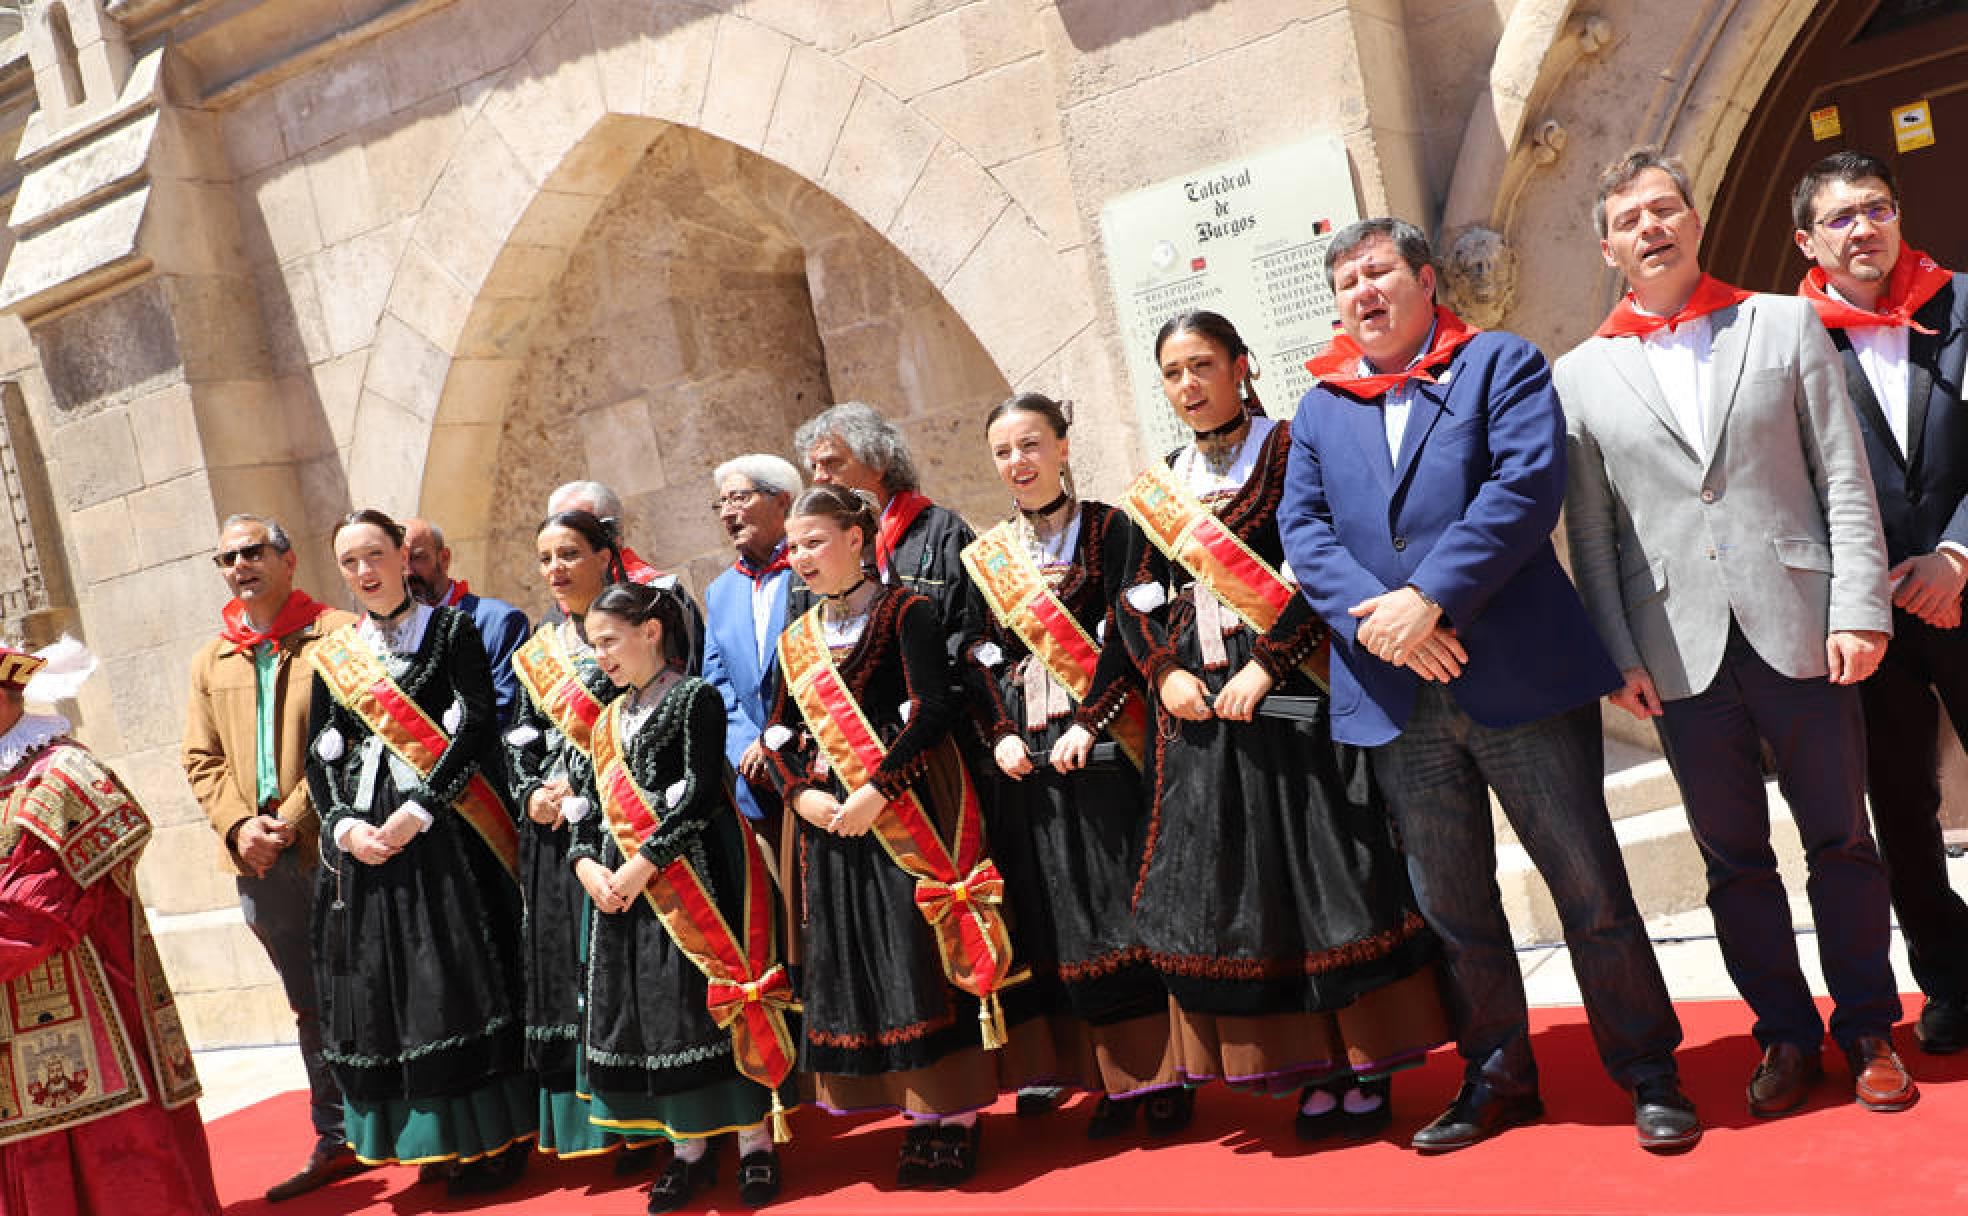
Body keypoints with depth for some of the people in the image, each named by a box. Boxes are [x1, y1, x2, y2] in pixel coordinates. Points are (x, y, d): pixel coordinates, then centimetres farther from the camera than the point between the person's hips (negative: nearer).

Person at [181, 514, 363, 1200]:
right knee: (311, 1006, 13)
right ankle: (337, 1142, 22)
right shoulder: (211, 661, 14)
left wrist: (292, 820, -16)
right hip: (257, 861, 6)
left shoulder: (337, 636, -3)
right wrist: (239, 824, -4)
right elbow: (201, 760, 13)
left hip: (327, 850, -5)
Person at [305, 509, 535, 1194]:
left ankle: (493, 1137, 3)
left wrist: (419, 809, -15)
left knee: (458, 975, -5)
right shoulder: (334, 653, 15)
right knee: (381, 979, 3)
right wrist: (344, 824, -6)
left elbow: (476, 726, -7)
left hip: (441, 826, -4)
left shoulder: (451, 629, 2)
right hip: (364, 839, 4)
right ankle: (423, 1136, 14)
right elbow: (321, 753, 11)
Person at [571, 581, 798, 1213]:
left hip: (696, 876, -7)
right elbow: (591, 805, 14)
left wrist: (644, 864, -17)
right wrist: (587, 864, -5)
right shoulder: (611, 720, 16)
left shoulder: (695, 698, -5)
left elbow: (700, 794, -14)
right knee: (647, 1007, 8)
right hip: (624, 886, 7)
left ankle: (756, 1143, 9)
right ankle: (689, 1149, 20)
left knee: (712, 998, -5)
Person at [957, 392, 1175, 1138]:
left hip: (1104, 741, -4)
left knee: (1127, 901, -7)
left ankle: (1164, 1076, 2)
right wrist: (1000, 735, -3)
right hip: (1028, 756, 4)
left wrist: (1090, 721, -16)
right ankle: (1118, 1082, 11)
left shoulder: (1112, 531, 3)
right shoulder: (985, 555, 15)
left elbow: (1126, 631, -7)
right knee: (1061, 912, 3)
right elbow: (981, 657, 11)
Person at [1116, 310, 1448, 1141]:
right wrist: (1166, 672, -3)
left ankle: (1366, 1069, 8)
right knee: (1233, 883, 5)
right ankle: (1308, 1069, 15)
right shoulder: (1164, 481, 15)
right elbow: (1137, 594, 14)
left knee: (1324, 872, -3)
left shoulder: (1288, 449, -2)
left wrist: (1266, 664, -18)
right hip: (1202, 710, 6)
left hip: (1288, 695, -5)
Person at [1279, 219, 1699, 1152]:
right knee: (1450, 904, 12)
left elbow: (1527, 485, -11)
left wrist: (1429, 598, -19)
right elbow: (1303, 529, 5)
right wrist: (1368, 615, -14)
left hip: (1520, 678, -4)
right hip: (1394, 697, 4)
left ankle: (1647, 1073, 18)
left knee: (1589, 885, 2)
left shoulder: (1503, 365, 4)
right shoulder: (1318, 411, 16)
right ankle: (1496, 1077, 27)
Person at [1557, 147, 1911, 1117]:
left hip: (1799, 631, 0)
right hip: (1681, 653, 1)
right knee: (1733, 857, 9)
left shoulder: (1787, 324, 7)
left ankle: (1868, 1028, 24)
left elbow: (1845, 481, 2)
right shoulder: (1581, 376, 7)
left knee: (1841, 839, 8)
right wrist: (1620, 654, -2)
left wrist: (1859, 609, -6)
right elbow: (1590, 533, 4)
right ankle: (1786, 1035, 23)